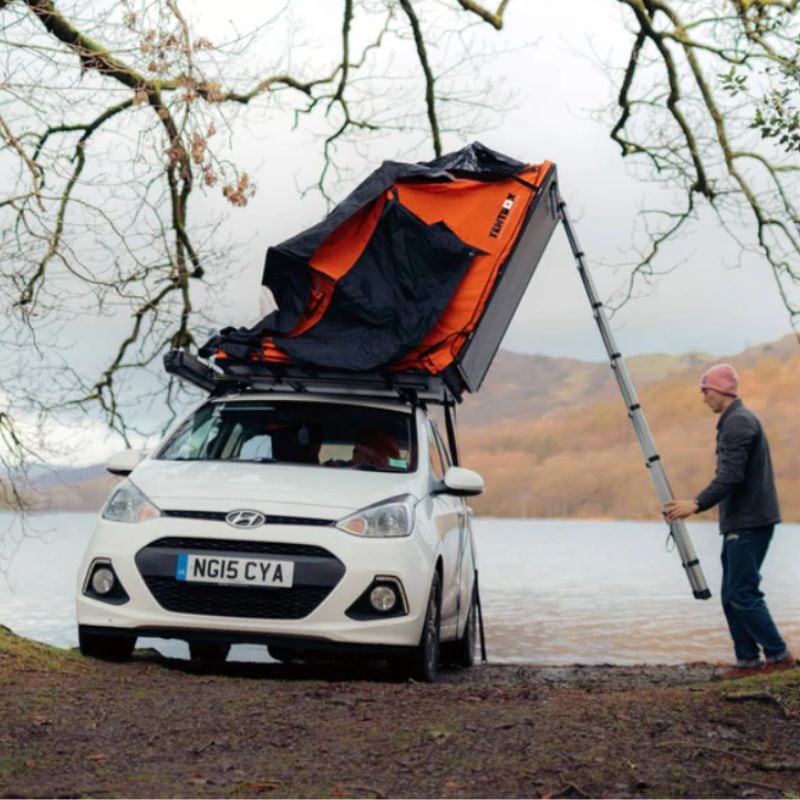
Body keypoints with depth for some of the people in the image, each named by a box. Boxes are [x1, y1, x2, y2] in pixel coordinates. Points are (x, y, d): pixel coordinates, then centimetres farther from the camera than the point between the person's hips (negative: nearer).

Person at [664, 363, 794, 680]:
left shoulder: (739, 422, -14)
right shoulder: (734, 421, 19)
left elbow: (730, 476, -24)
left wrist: (697, 505, -26)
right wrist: (701, 504, 24)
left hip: (749, 523, -10)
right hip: (739, 523, 10)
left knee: (743, 594, -9)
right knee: (732, 596, 10)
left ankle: (778, 656, -5)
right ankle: (748, 660, 12)